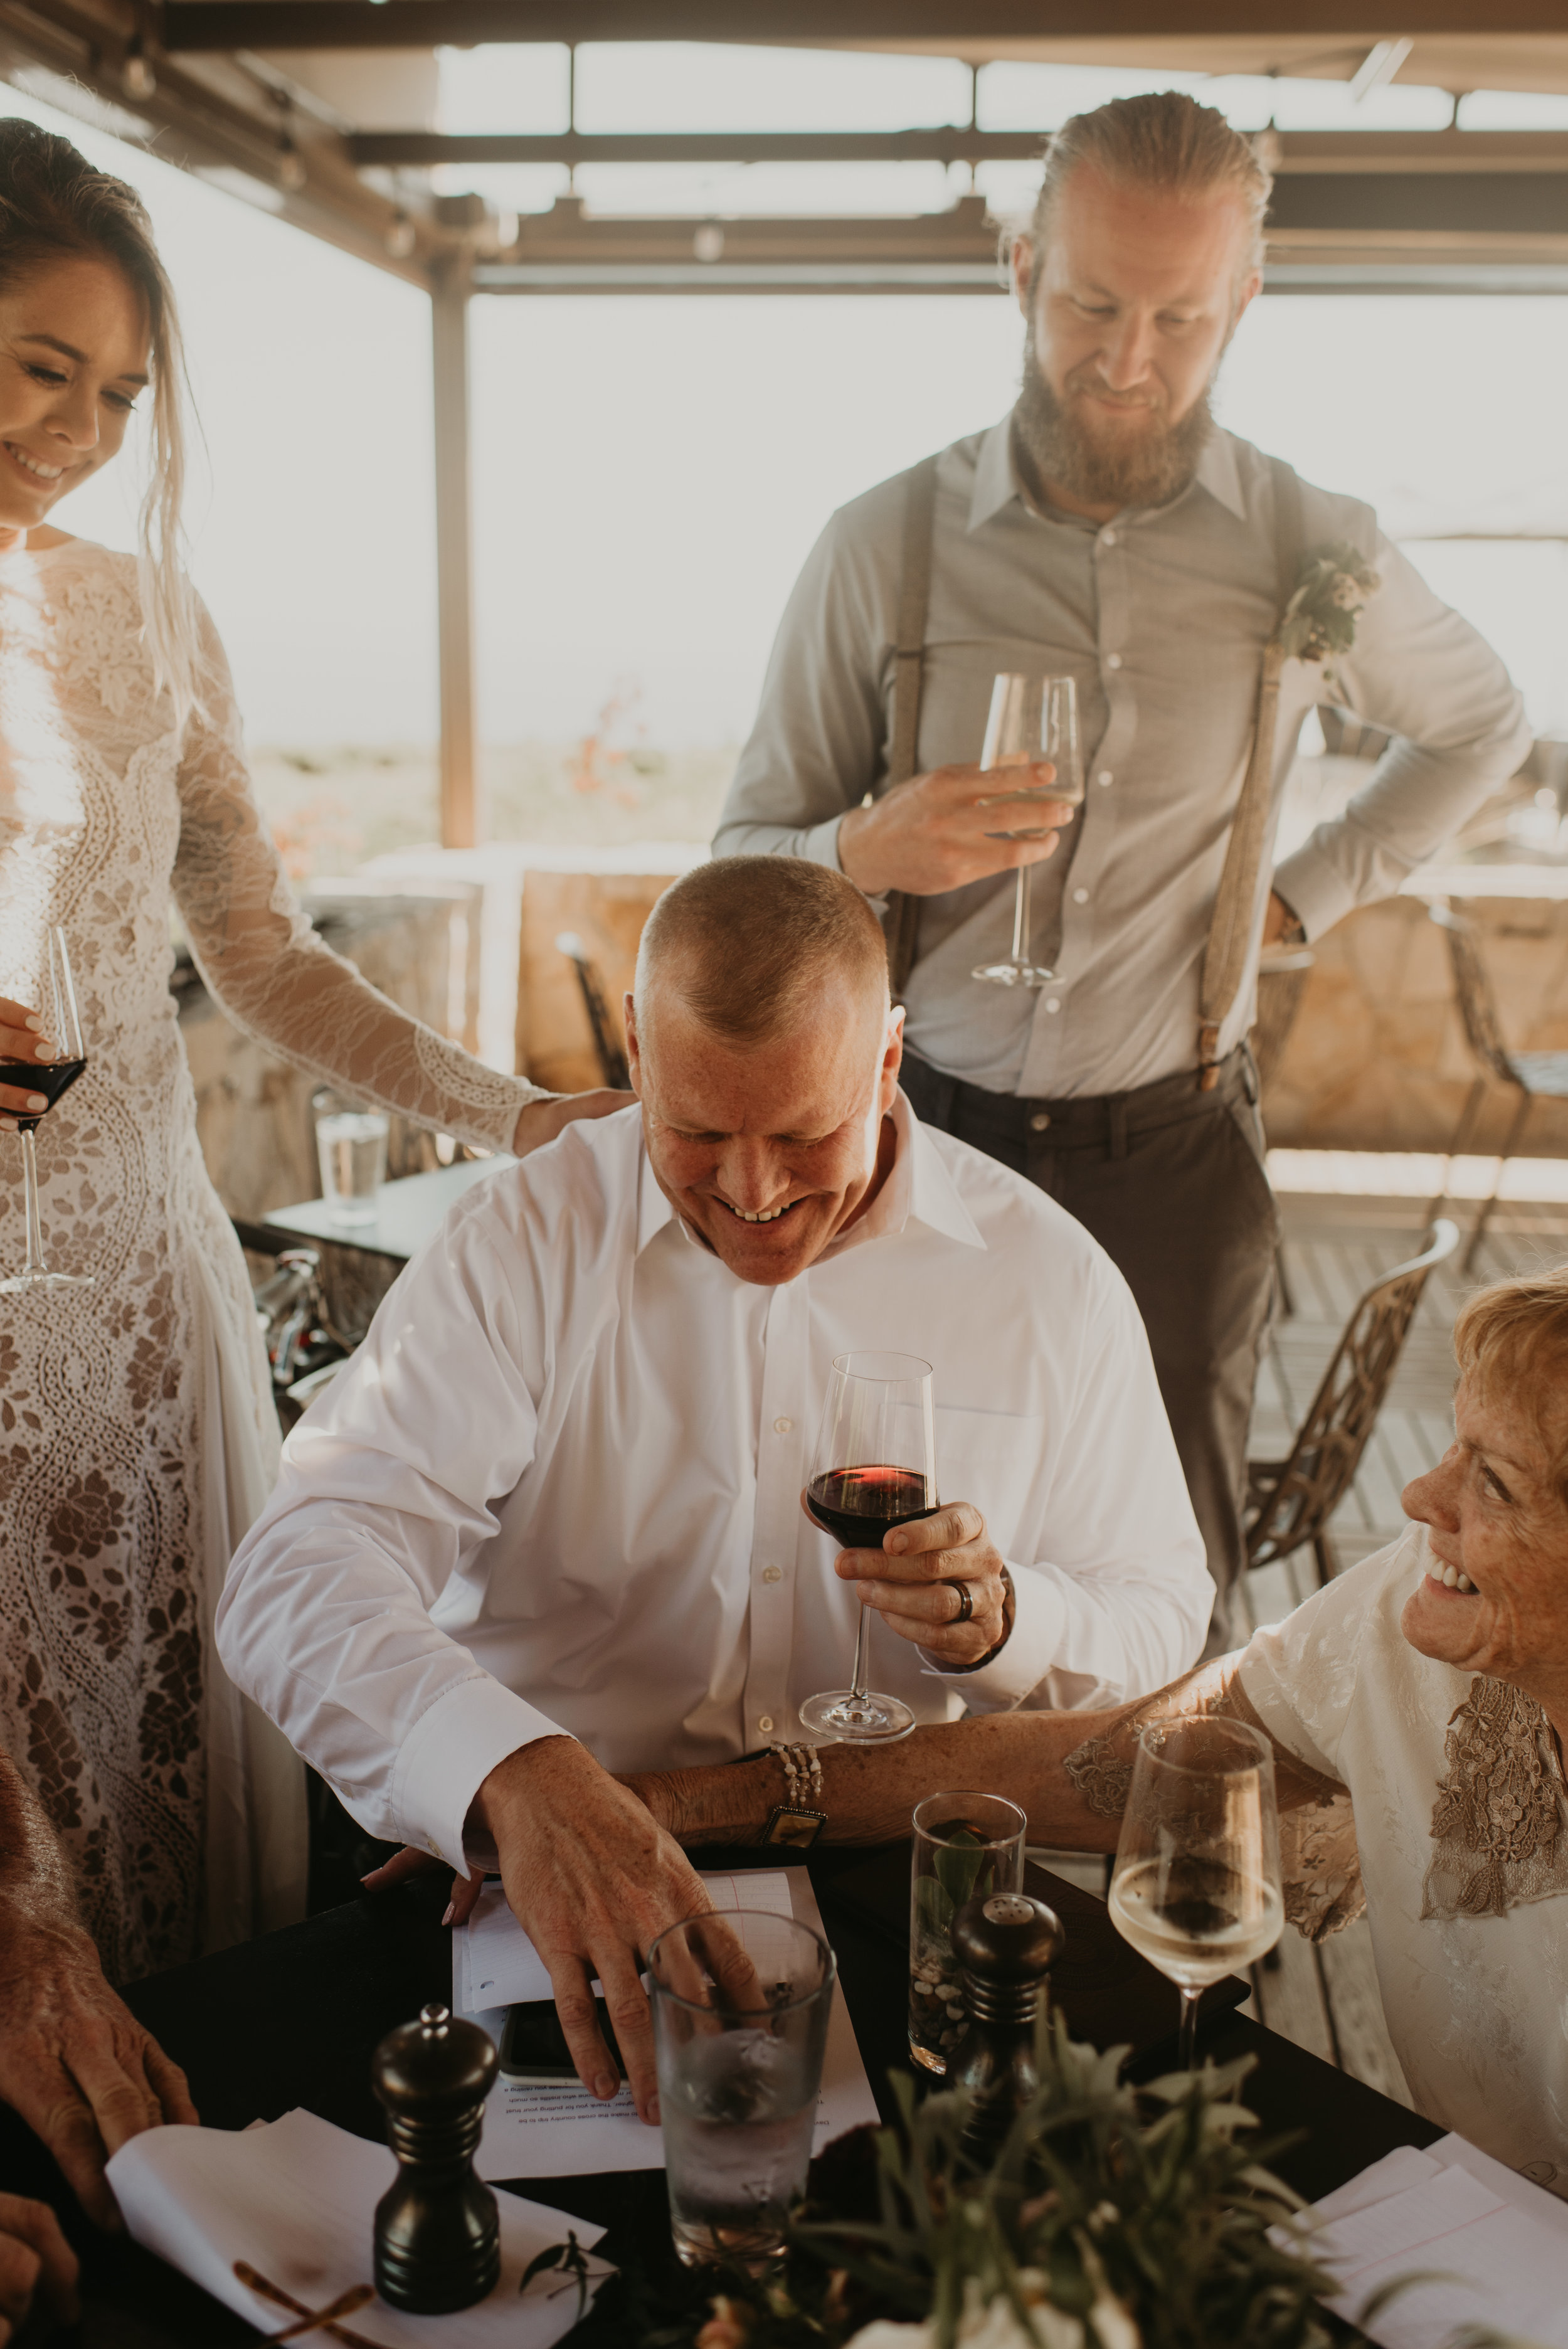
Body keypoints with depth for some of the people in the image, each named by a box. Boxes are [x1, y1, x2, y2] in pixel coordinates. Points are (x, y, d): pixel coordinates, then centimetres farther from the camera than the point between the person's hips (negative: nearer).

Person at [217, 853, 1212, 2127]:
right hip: (542, 1873, -1)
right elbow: (301, 1576, -16)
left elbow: (1162, 1613, 10)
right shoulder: (523, 1241, -5)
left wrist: (1004, 1623, -14)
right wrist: (518, 1777, -36)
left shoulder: (1047, 1276, 1)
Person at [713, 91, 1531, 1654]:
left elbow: (1482, 725, 19)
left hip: (1172, 1154, 1)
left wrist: (1310, 891, 6)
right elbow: (744, 858, -1)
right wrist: (866, 851, -23)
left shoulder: (1317, 557, -2)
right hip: (925, 1128, 0)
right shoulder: (884, 546, -5)